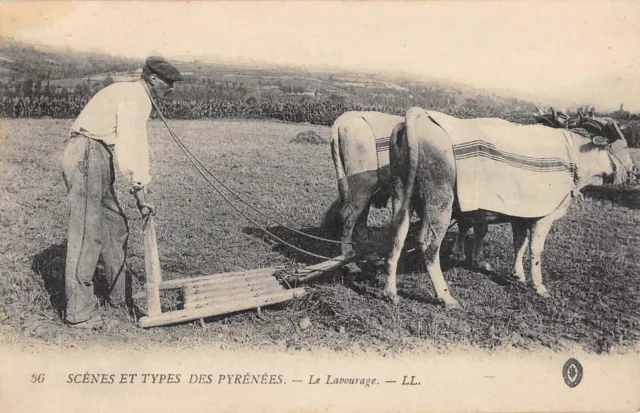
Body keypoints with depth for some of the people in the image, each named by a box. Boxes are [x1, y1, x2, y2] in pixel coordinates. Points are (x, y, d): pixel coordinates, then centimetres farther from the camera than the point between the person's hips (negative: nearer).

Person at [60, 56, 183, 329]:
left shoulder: (139, 98, 20)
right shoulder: (134, 96, -12)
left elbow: (137, 143, 21)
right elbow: (126, 145, -21)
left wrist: (141, 186, 16)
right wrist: (138, 189, -18)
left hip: (97, 161, 11)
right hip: (87, 156, -11)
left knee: (115, 227, 14)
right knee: (87, 234, -10)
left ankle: (118, 296, 25)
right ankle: (78, 312, -4)